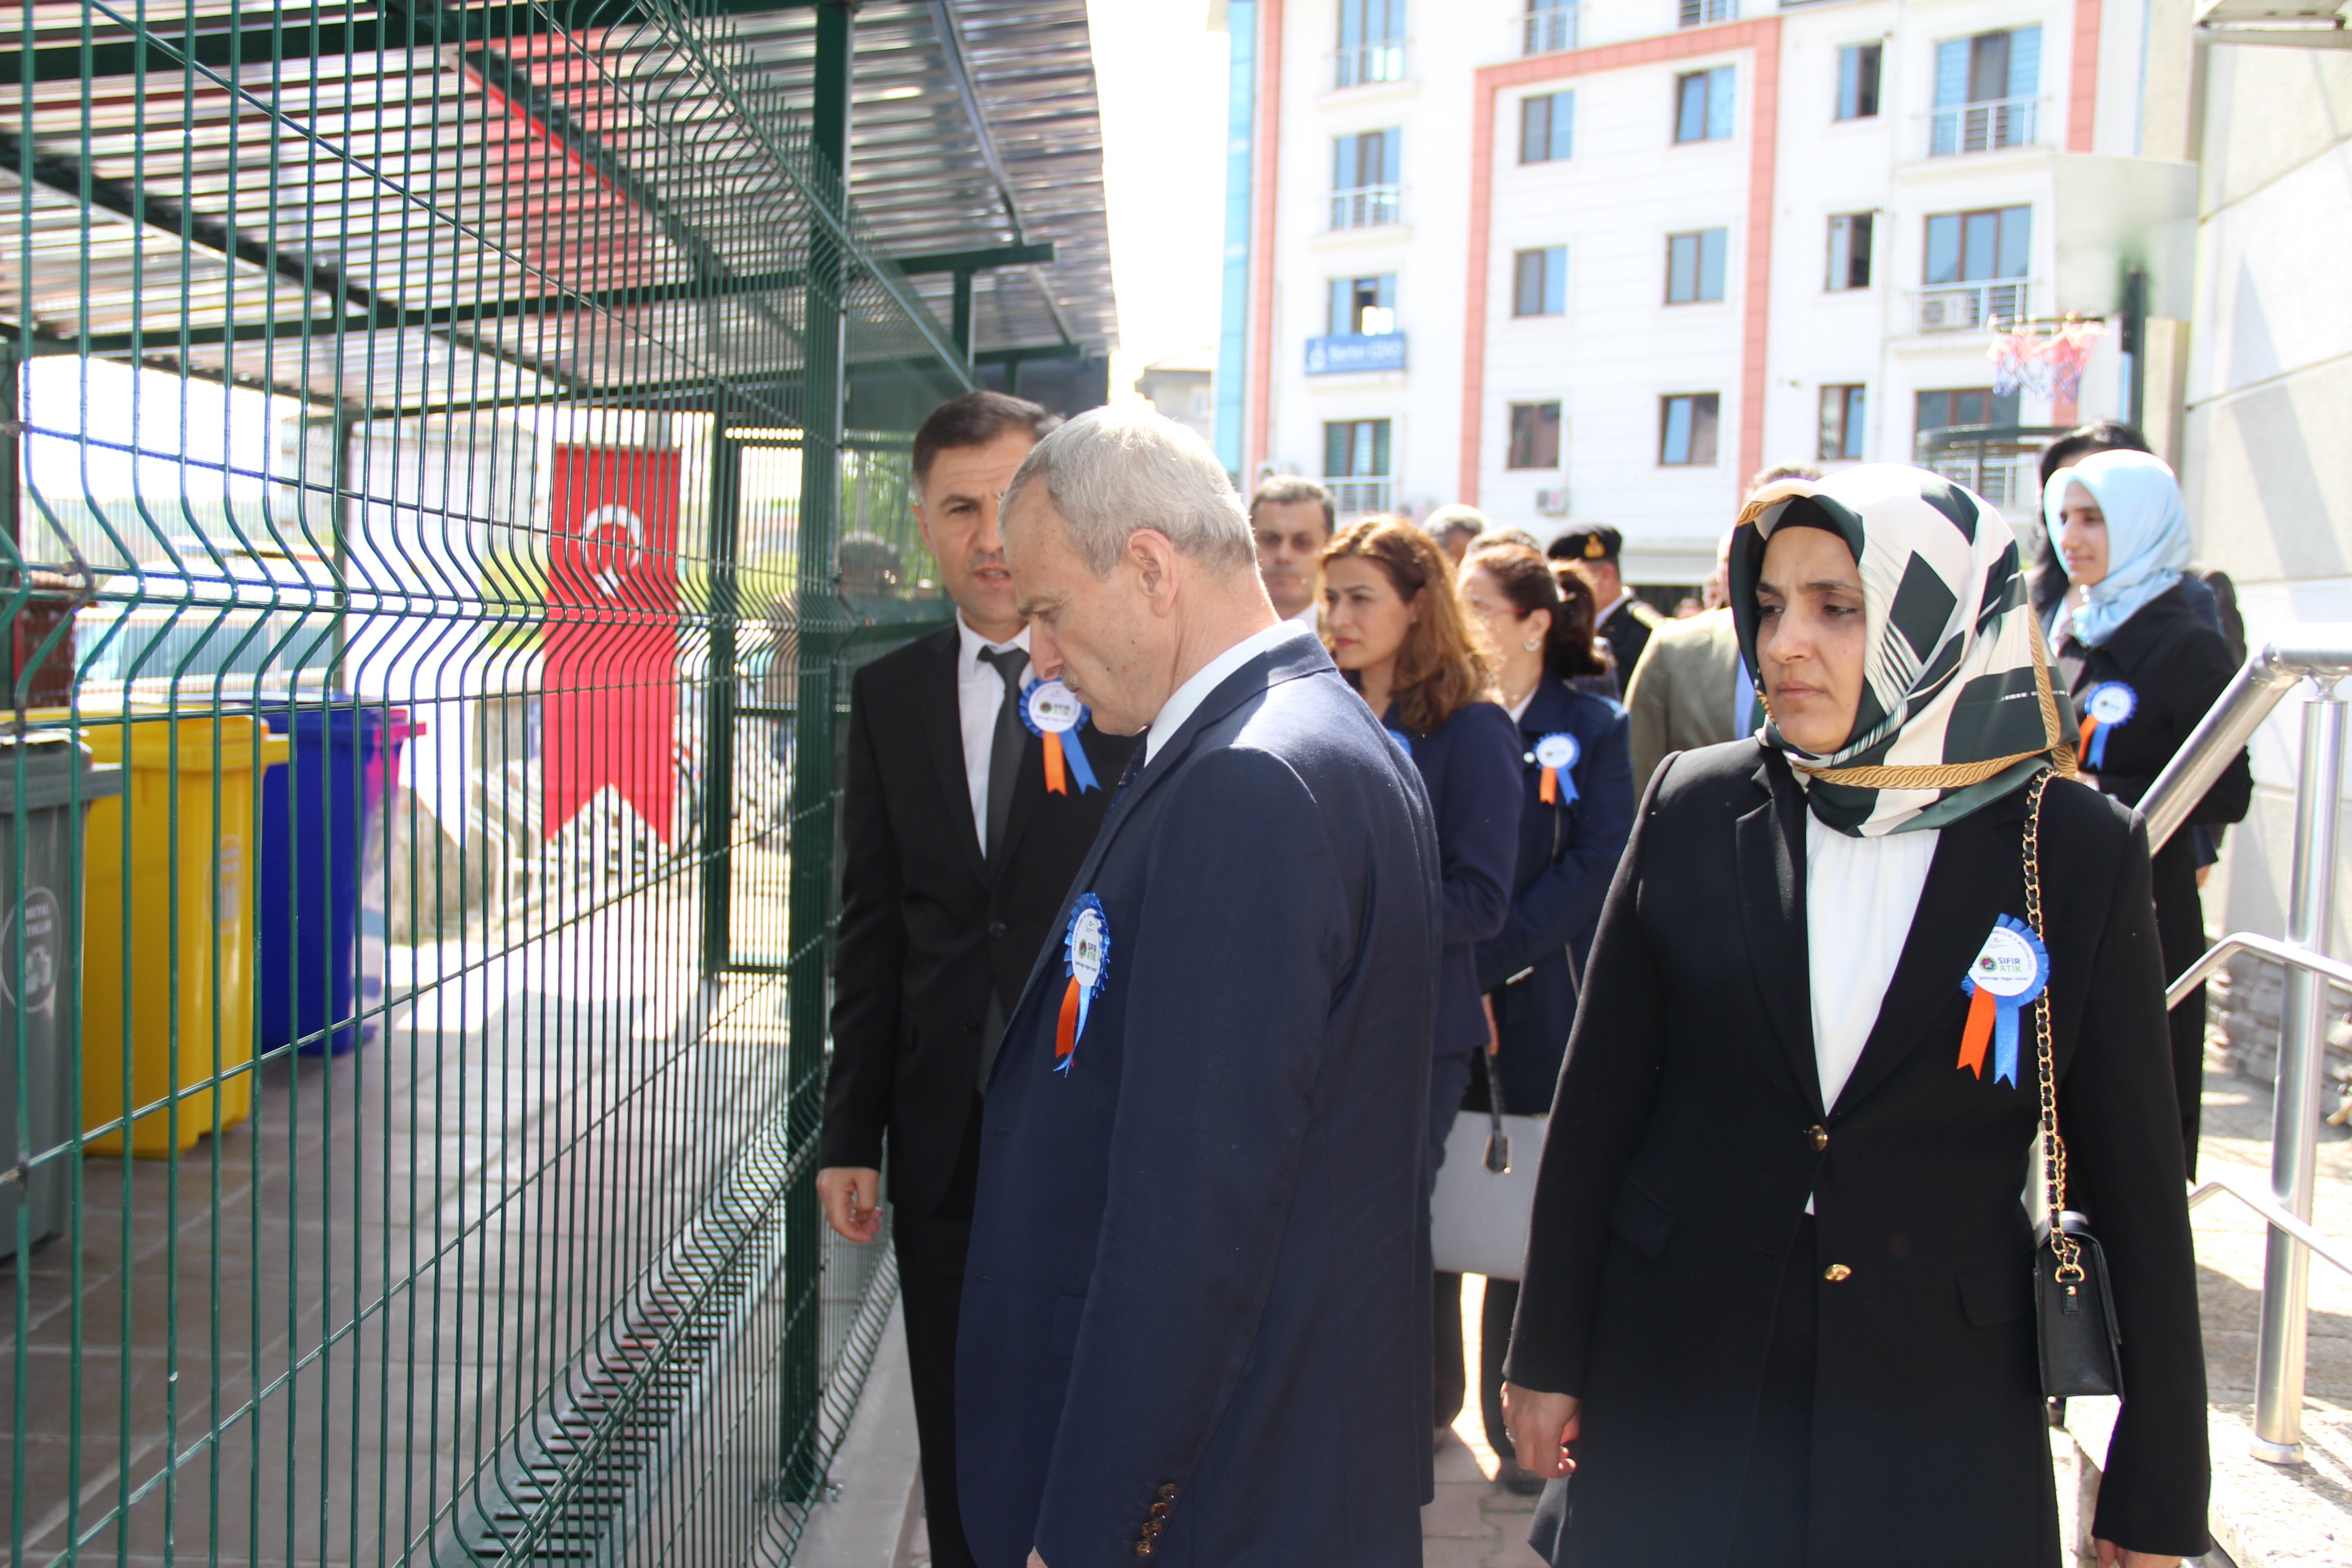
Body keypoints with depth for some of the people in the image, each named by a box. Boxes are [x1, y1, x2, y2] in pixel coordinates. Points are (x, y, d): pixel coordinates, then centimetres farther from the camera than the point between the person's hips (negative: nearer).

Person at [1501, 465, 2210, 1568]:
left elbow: (2132, 1179, -3)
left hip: (1940, 1410, -1)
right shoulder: (1695, 808, -3)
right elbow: (1597, 1102, 2)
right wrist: (1547, 1353, 3)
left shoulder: (2079, 853, -7)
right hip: (1678, 1381, 1)